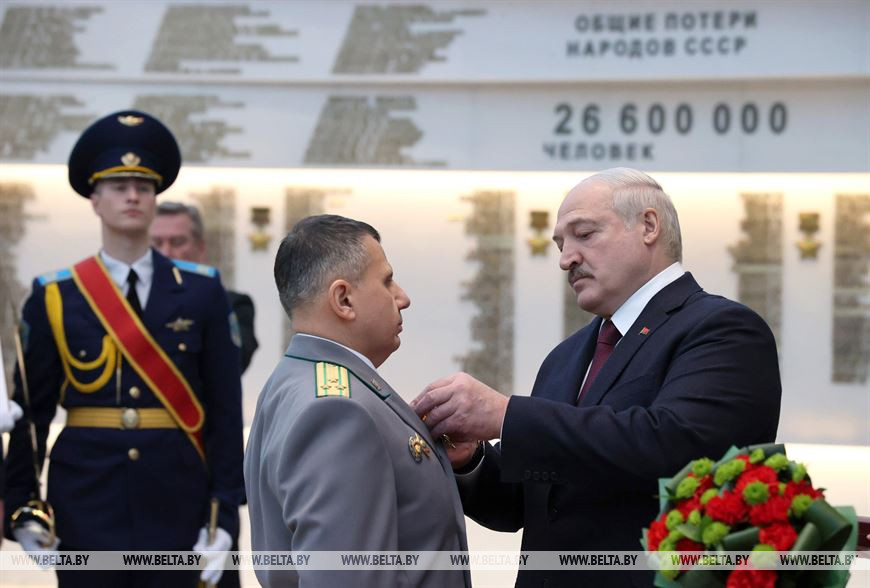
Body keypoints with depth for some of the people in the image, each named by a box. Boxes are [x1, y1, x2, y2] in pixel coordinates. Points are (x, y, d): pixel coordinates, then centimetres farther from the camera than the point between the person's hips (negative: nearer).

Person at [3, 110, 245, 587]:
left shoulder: (201, 292, 4)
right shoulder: (55, 298, 2)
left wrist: (224, 516, -3)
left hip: (175, 504, 1)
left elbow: (225, 410, 2)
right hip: (86, 507, 0)